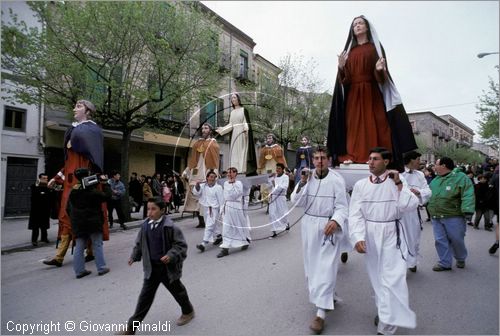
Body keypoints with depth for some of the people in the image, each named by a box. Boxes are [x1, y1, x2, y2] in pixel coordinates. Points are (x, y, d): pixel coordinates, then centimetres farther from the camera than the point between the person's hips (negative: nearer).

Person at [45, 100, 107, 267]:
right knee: (67, 215, 5)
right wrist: (57, 178, 19)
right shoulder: (74, 129, 20)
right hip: (72, 179, 8)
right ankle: (59, 256, 7)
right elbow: (70, 161, 21)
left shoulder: (92, 128, -2)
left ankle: (91, 251, 13)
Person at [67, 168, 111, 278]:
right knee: (97, 245, 5)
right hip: (93, 223, -6)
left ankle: (79, 270, 15)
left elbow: (68, 209, 13)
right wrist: (105, 183, -4)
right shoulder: (91, 191, -16)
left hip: (78, 224, 6)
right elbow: (107, 196, -14)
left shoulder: (73, 192, 6)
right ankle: (101, 268, 9)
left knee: (79, 247, 11)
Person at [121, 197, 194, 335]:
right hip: (151, 267, 4)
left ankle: (188, 312, 42)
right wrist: (134, 256, 2)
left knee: (177, 291, 16)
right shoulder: (145, 226, -4)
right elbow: (139, 244, 12)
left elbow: (181, 245, -16)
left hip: (167, 267, -4)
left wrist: (171, 256, -29)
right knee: (145, 296, 9)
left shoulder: (169, 227, -21)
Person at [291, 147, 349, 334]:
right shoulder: (307, 178, 1)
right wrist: (302, 182, -15)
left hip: (328, 228, -5)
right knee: (312, 264, 17)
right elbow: (296, 202, -2)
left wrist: (335, 221, -31)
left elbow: (342, 206, -12)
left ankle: (320, 313, 1)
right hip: (309, 226, 5)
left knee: (326, 268, -6)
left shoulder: (337, 180, -10)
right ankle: (327, 297, 42)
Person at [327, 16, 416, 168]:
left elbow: (381, 74, 1)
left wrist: (379, 69, -22)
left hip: (371, 92, -2)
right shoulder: (349, 50, 18)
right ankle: (351, 156, -5)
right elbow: (344, 77, 8)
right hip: (352, 94, 3)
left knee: (373, 123, -9)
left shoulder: (375, 47, 11)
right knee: (354, 123, -3)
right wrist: (341, 66, -13)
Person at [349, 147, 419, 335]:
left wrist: (399, 184, -15)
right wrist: (358, 237, -20)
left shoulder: (396, 182, -2)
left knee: (391, 279, -8)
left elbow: (411, 207, -10)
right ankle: (383, 311, 39)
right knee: (376, 277, 17)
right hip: (370, 235, 2)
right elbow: (355, 214, -7)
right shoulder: (360, 185, -2)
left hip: (391, 234, -2)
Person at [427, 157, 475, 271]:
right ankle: (444, 263, 18)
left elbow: (468, 196, -18)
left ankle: (461, 259, 34)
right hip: (436, 218, 6)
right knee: (440, 240, 6)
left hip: (454, 217, -5)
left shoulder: (461, 177, -9)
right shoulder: (435, 180, 12)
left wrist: (467, 211, -27)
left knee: (456, 240, 8)